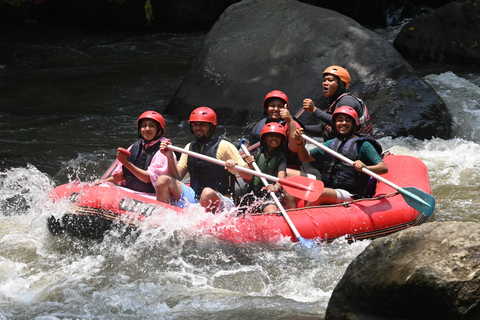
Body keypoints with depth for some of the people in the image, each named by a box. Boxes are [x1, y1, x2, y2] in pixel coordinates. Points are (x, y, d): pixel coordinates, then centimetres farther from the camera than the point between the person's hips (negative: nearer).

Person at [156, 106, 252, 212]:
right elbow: (177, 177, 8)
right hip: (193, 197, 5)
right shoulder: (189, 147, 15)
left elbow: (248, 176, -7)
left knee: (208, 193, -40)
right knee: (163, 181, -12)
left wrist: (235, 166, -29)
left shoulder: (224, 146, -2)